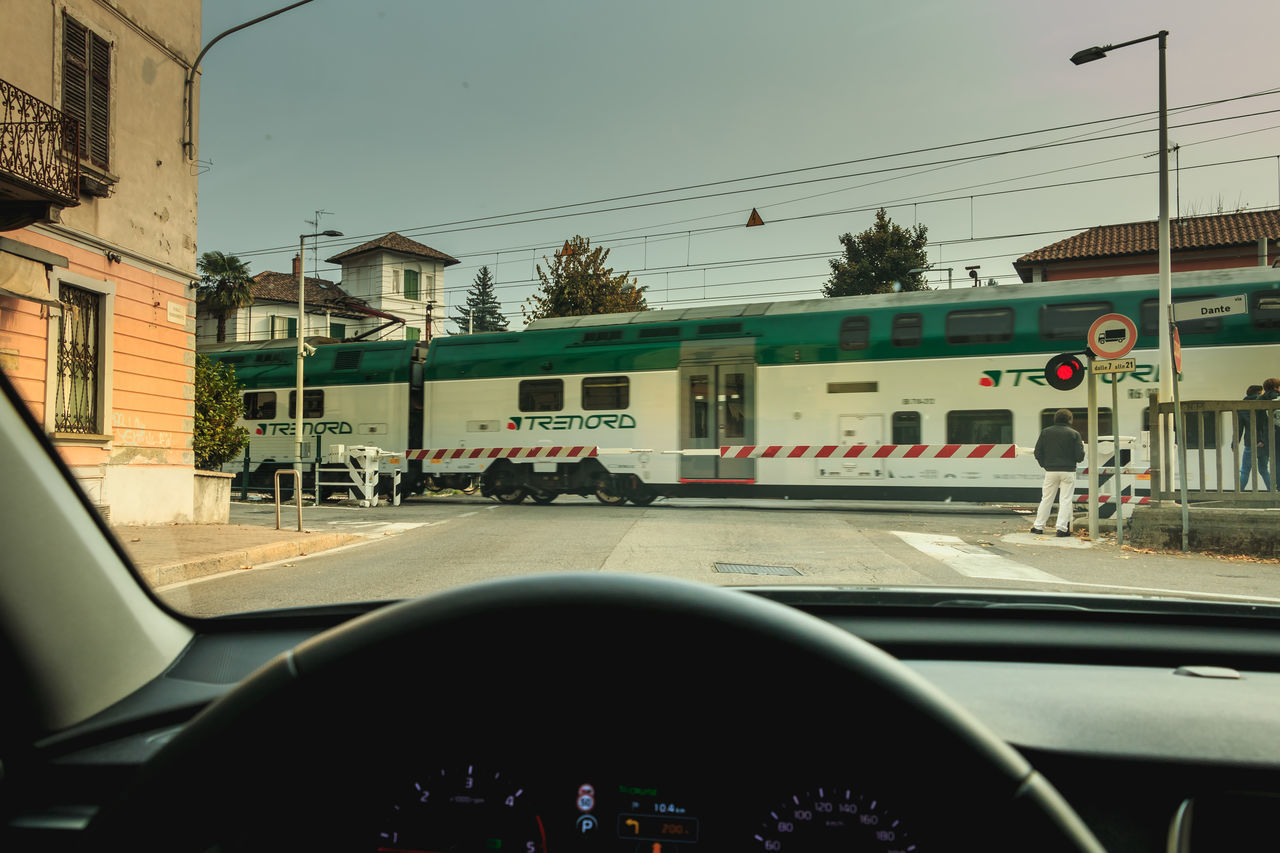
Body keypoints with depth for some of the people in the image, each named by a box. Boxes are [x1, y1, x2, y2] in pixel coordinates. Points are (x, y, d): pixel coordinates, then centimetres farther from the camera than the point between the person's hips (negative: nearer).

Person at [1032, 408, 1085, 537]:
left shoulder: (1045, 432, 2)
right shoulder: (1074, 434, -4)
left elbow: (1038, 452, 1)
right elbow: (1079, 457, -6)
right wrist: (1082, 445, 13)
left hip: (1051, 471, 2)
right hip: (1068, 471, -2)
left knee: (1046, 499, 9)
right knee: (1065, 500, 3)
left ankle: (1038, 526, 11)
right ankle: (1062, 528, 0)